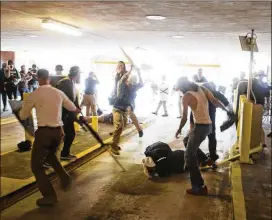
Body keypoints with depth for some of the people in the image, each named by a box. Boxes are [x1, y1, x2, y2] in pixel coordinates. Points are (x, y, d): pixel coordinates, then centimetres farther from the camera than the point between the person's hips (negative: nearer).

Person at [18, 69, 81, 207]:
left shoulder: (34, 95, -7)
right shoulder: (59, 93, 5)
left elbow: (23, 116, 5)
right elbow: (71, 107, 24)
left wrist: (25, 105, 27)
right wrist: (77, 110, 48)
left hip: (44, 132, -5)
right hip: (58, 131, 5)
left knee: (36, 165, 8)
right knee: (50, 155, 33)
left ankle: (49, 196, 5)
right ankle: (65, 178, 23)